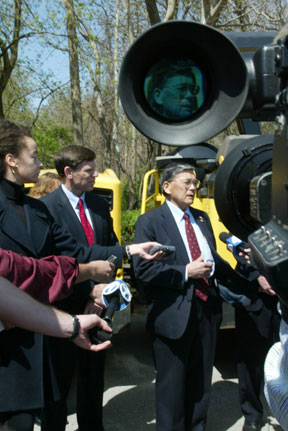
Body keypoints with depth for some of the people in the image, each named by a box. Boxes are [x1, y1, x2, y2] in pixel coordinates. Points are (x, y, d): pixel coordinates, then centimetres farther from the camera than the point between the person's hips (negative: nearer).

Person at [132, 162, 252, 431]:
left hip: (207, 310, 6)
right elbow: (142, 269, -16)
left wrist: (247, 281, 11)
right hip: (173, 315, -6)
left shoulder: (202, 218, 12)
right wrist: (185, 272, -19)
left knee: (201, 383, 19)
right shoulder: (150, 221, -8)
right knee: (172, 386, 9)